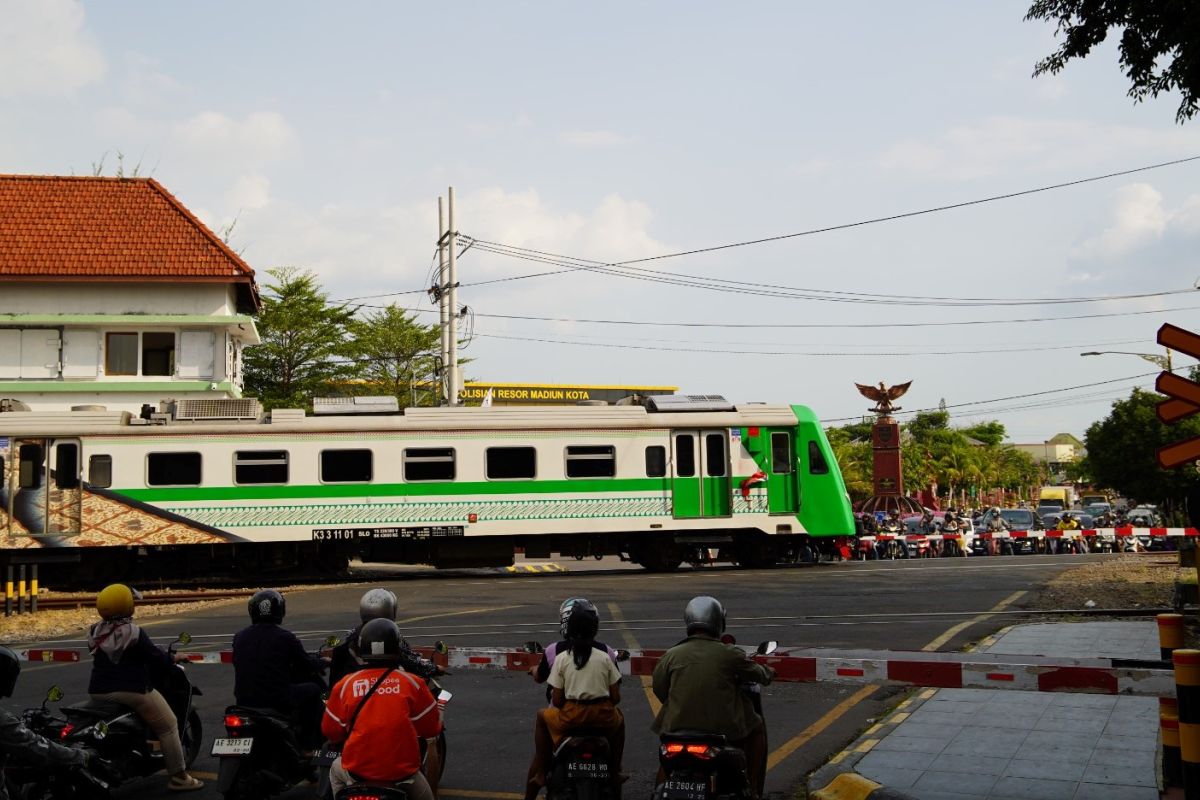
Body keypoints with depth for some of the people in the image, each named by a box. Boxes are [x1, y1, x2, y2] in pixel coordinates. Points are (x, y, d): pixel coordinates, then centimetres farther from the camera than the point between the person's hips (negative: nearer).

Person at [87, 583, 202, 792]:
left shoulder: (95, 632, 5)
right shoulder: (133, 633, -16)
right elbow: (155, 657, -10)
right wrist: (171, 660, 11)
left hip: (99, 691, 7)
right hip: (131, 690, -6)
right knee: (168, 726, 4)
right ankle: (178, 777, 2)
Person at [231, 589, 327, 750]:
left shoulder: (239, 637, 3)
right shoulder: (285, 637, -10)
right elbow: (305, 664, 0)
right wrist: (322, 662, 23)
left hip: (244, 701, 5)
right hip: (278, 700, -5)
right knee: (312, 690, 18)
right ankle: (308, 745, 18)